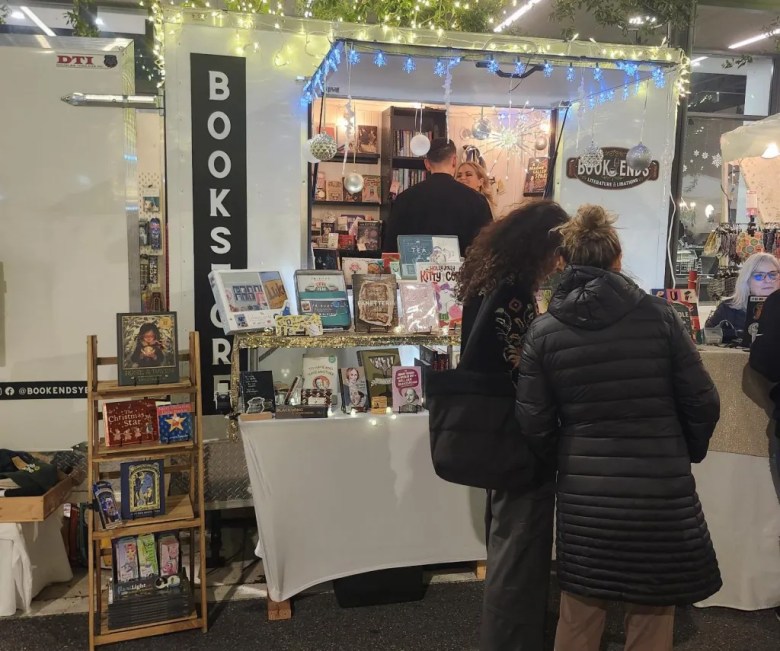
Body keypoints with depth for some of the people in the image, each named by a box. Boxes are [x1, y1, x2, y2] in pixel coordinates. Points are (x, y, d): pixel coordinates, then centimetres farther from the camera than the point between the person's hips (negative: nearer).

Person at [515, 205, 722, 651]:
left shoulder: (544, 331, -6)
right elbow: (703, 404, -5)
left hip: (584, 495, 1)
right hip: (661, 493, -1)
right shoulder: (659, 315, -8)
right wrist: (684, 456, 14)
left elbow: (535, 424, -4)